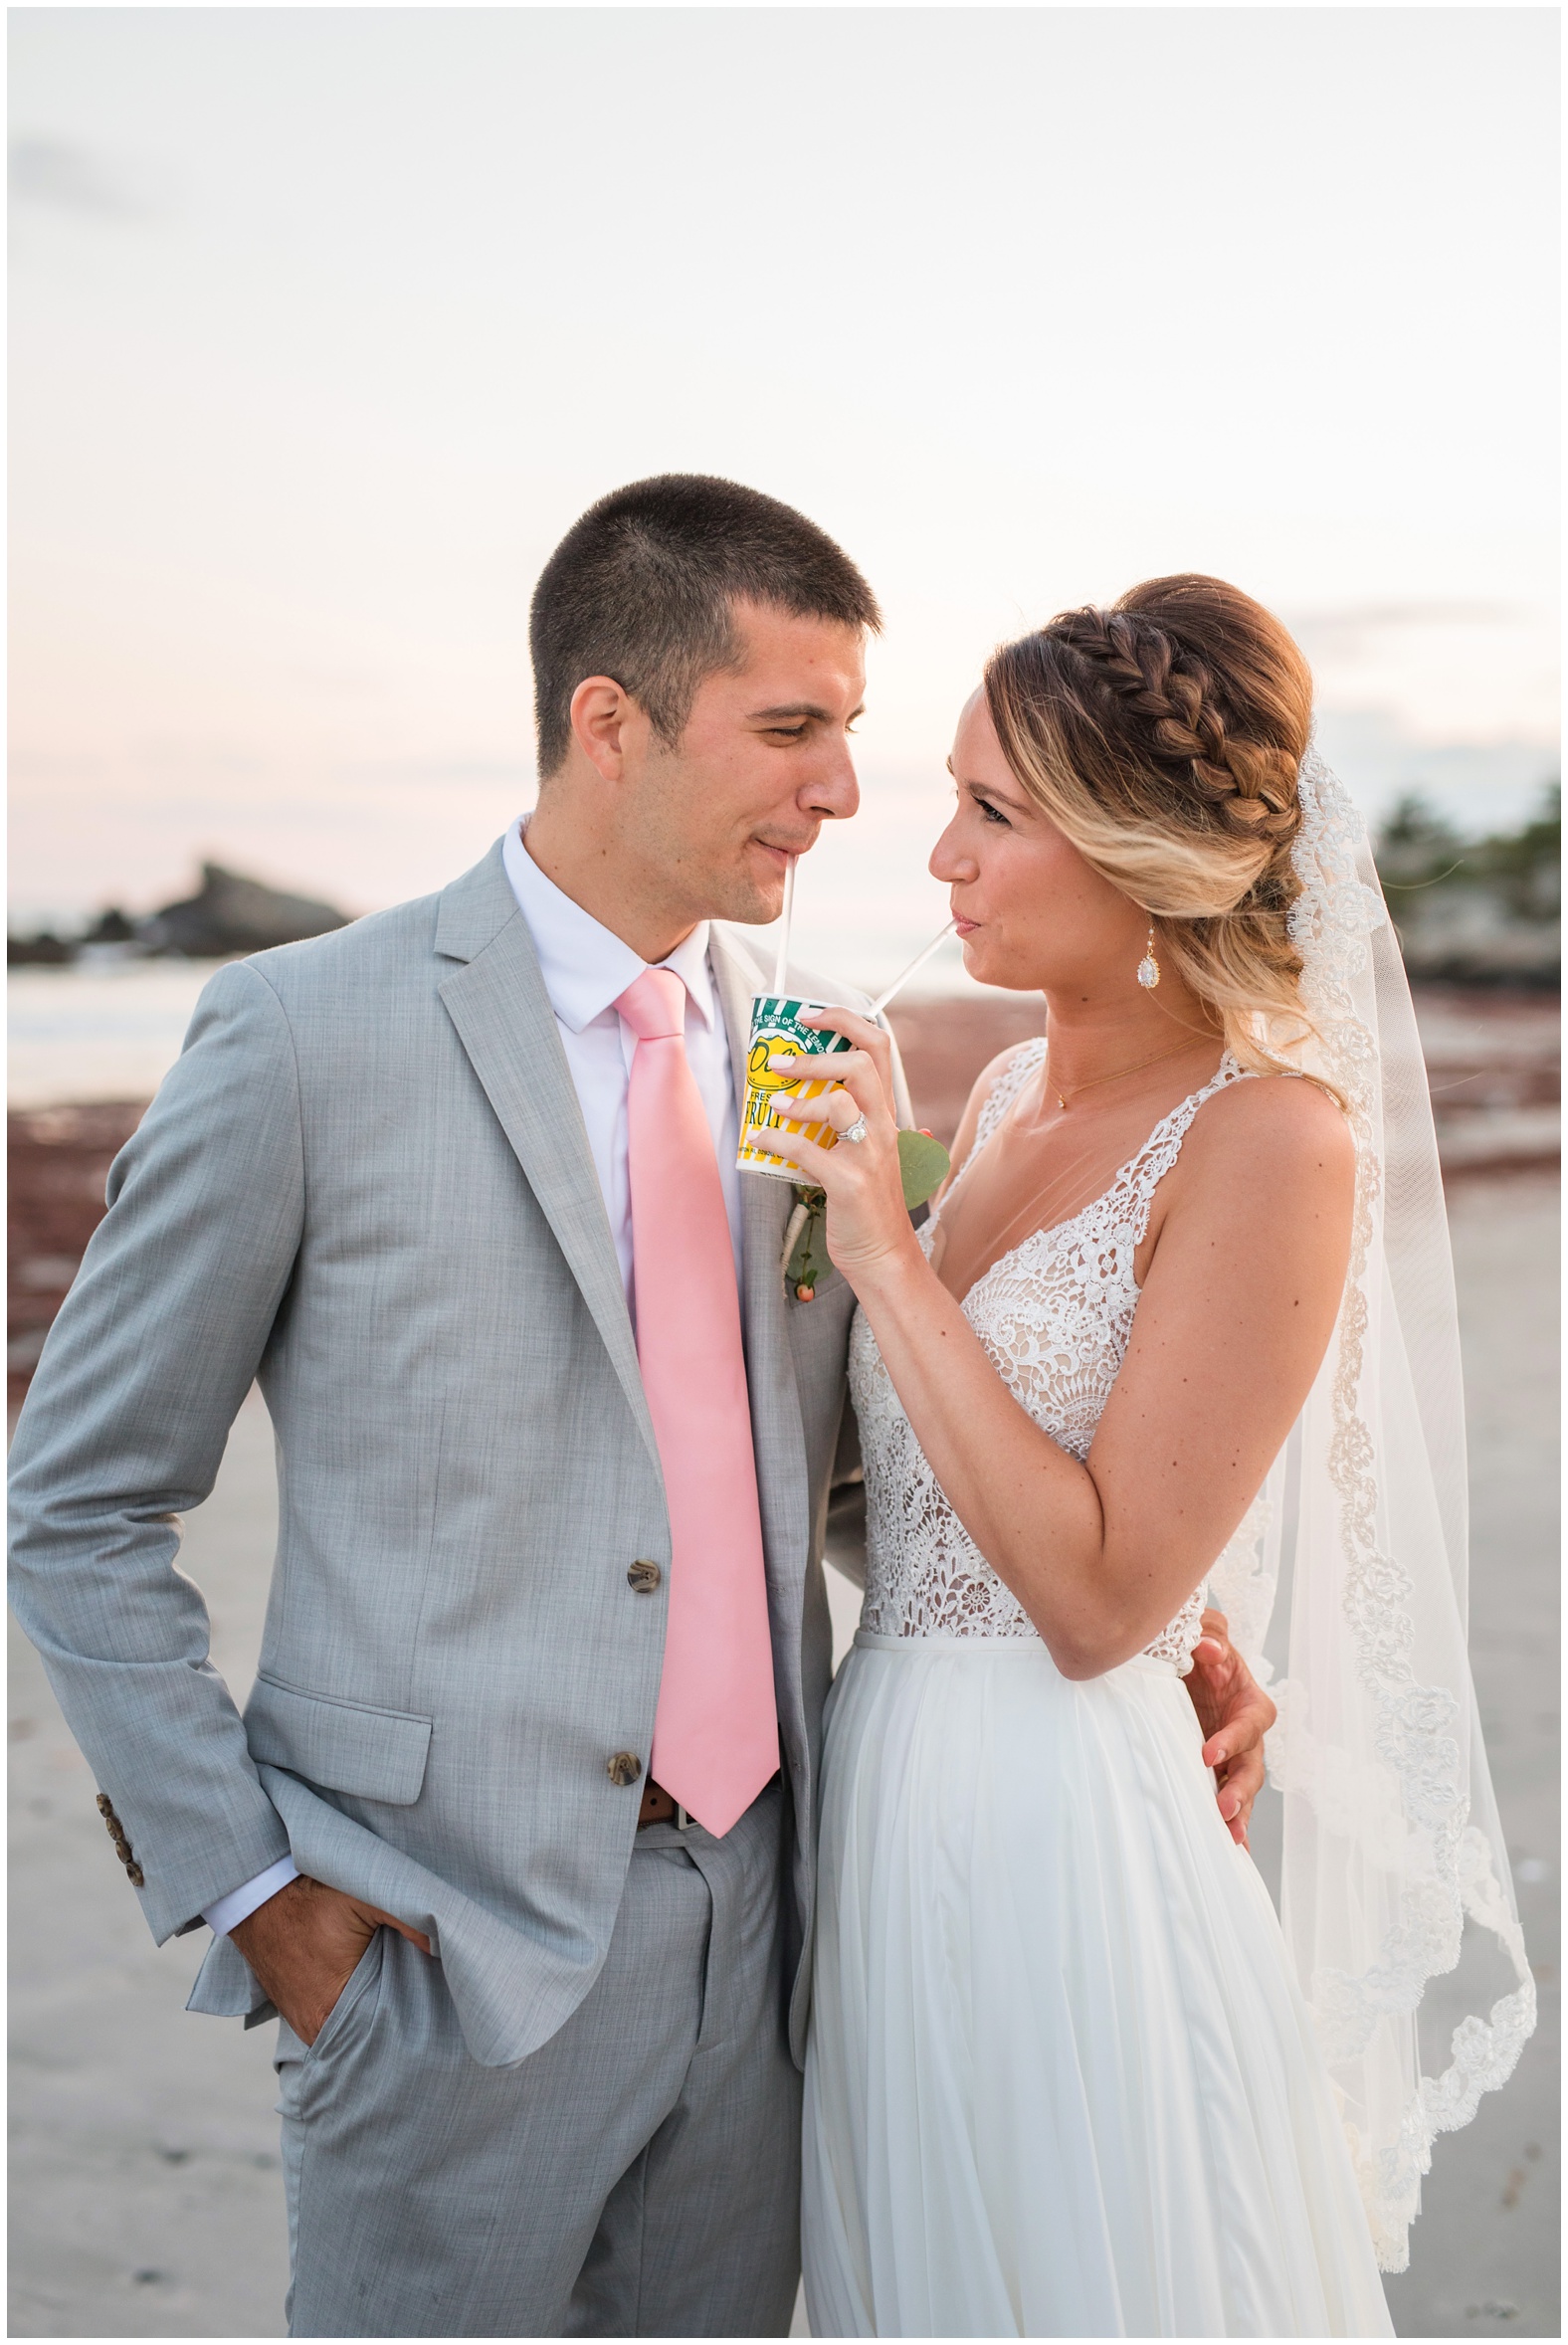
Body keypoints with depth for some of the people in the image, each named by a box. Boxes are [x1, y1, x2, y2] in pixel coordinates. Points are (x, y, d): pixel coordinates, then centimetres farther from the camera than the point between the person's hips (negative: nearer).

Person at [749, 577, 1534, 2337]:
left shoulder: (1272, 1137, -17)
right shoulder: (1005, 1091, 5)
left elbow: (1100, 1597, -21)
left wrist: (888, 1260, -20)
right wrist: (824, 1203, 3)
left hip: (1067, 1827, -7)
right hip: (888, 1787, 8)